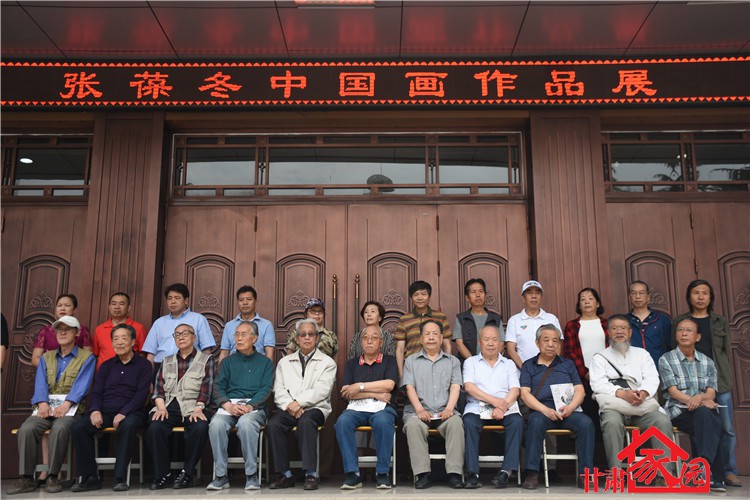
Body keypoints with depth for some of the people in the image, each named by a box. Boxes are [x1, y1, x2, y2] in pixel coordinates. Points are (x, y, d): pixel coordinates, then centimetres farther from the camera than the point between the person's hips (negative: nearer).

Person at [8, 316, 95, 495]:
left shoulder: (87, 358, 7)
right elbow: (40, 383, 6)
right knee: (26, 429, -26)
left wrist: (66, 404, -23)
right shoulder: (46, 357, 21)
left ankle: (52, 477, -23)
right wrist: (43, 403, -14)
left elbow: (82, 384, -7)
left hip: (71, 409, -4)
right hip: (46, 408, 4)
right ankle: (27, 478, -19)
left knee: (60, 429, -35)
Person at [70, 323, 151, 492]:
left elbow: (142, 394, -4)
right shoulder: (106, 366, 20)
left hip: (131, 412, -4)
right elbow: (96, 392, 13)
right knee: (79, 427, -23)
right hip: (105, 412, 4)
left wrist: (123, 413, -19)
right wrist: (95, 410, -9)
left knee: (128, 425, -38)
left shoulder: (143, 365, 7)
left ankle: (120, 478, -30)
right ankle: (89, 477, -14)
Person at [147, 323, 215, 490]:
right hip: (169, 406, 3)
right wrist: (161, 407, -6)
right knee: (154, 428, -30)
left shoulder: (206, 359, 11)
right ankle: (163, 475, -15)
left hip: (193, 407, -3)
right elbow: (158, 387, 13)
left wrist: (198, 409, -16)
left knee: (200, 428, -35)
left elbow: (206, 387, 0)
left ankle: (187, 473, -15)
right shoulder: (167, 361, 23)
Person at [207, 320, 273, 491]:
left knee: (245, 423, -36)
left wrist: (250, 406, -16)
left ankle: (251, 475, -23)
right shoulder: (228, 362, 19)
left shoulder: (265, 362, 14)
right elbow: (218, 387, 8)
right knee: (216, 424, -31)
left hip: (255, 406, -2)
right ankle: (220, 476, -20)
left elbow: (266, 389, 2)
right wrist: (228, 405, -12)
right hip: (230, 405, 2)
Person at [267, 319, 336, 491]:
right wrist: (289, 405, -11)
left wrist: (299, 402, -15)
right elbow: (278, 390, 9)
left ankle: (311, 474, -29)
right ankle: (285, 475, -17)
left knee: (305, 422, -36)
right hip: (289, 409, 3)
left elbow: (321, 391, -5)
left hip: (315, 408, -3)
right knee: (273, 424, -27)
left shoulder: (327, 362, 10)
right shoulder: (285, 362, 20)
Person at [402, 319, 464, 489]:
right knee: (413, 425, -34)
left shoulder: (453, 361, 21)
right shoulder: (411, 361, 19)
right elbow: (410, 388, 5)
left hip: (445, 412, 0)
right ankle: (422, 474, -31)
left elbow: (455, 387, 6)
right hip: (419, 411, 0)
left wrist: (449, 408, -13)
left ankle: (455, 473, -30)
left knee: (456, 422, -33)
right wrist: (420, 409, -12)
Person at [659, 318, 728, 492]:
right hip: (678, 411, -3)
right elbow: (673, 392, -7)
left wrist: (700, 397, -23)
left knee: (703, 414, -32)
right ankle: (716, 476, -26)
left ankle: (704, 465, -28)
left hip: (705, 411, 3)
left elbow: (711, 393, 2)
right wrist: (698, 402, -22)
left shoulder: (707, 362, 15)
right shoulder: (666, 360, 3)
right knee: (707, 420, -31)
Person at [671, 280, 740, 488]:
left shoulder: (721, 321, 11)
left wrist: (720, 375, 0)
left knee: (727, 428, 0)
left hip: (719, 380, 2)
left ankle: (729, 471, 10)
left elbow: (726, 351, 10)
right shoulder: (680, 321, 6)